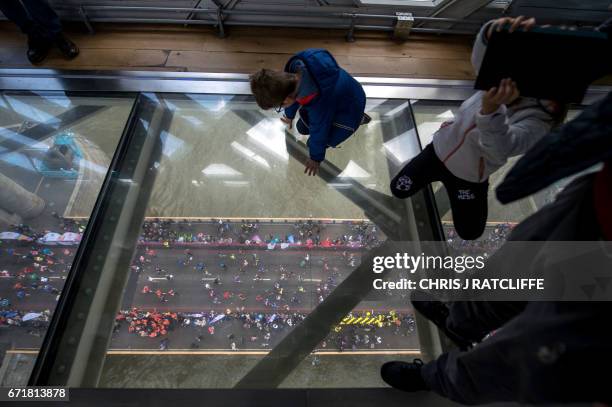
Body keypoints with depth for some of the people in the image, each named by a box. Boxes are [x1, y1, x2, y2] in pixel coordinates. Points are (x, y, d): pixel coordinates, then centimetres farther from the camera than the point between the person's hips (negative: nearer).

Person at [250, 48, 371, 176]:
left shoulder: (318, 101, -44)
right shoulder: (297, 64, -24)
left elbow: (319, 132, -25)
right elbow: (293, 94, -1)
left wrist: (316, 158, -7)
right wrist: (290, 115, 18)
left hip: (349, 107, -6)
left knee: (314, 142, -5)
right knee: (302, 128, 9)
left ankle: (358, 119, 8)